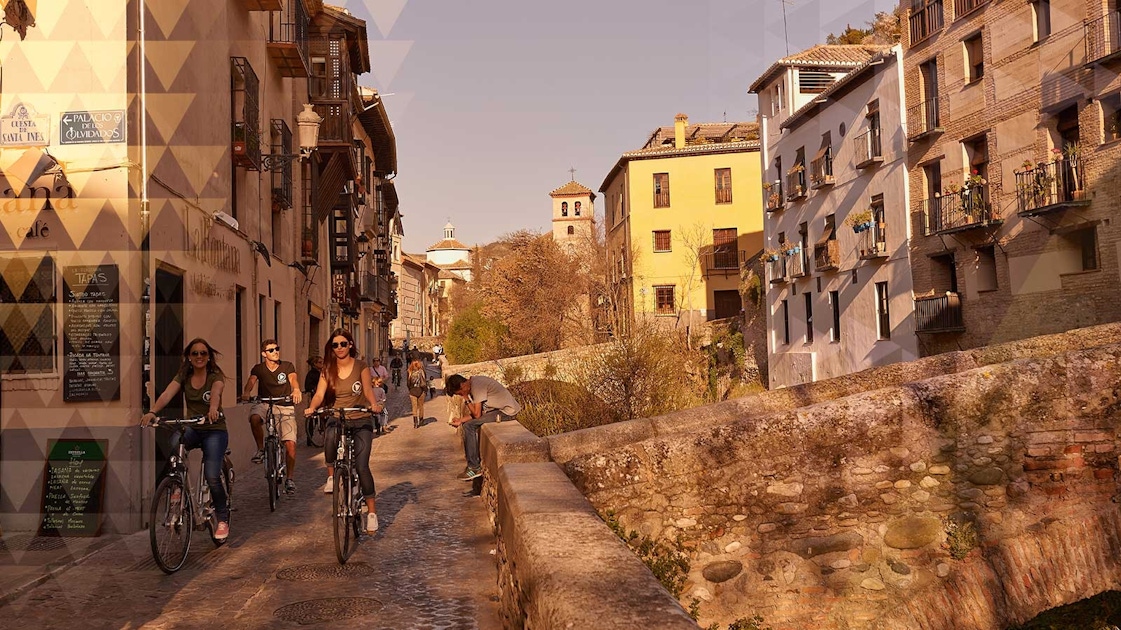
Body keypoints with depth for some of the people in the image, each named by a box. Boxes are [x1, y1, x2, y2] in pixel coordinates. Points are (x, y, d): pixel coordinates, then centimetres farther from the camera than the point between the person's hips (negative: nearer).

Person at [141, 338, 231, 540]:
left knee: (212, 476, -17)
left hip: (214, 429, -3)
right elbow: (167, 394, -14)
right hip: (192, 428, 3)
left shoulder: (216, 376, -6)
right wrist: (152, 412, -33)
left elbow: (215, 392, -29)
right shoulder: (183, 376, 4)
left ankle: (222, 519, 6)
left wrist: (213, 408, -52)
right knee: (173, 444, -33)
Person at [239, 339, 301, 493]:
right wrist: (246, 392, -39)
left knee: (291, 444, -13)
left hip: (285, 406, 0)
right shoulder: (259, 369, 3)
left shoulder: (287, 366, 1)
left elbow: (293, 378, -17)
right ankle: (261, 449, -11)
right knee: (254, 418, -36)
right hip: (265, 404, 0)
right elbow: (251, 380, -15)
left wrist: (296, 390, -41)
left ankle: (290, 479, 3)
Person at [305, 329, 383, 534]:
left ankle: (371, 511, 0)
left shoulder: (361, 367, -1)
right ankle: (331, 475, -13)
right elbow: (319, 394, -6)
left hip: (361, 421, -1)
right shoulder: (327, 370, 6)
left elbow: (368, 389, -14)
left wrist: (373, 404, -36)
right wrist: (312, 407, -28)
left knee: (362, 466, -11)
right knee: (331, 436, -37)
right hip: (337, 420, 1)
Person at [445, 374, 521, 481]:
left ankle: (474, 468, -8)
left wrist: (467, 399, -8)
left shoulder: (477, 387, -18)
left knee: (469, 426, -14)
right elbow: (476, 413, 13)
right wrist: (461, 420, 5)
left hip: (507, 411, -10)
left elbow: (477, 414, -19)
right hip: (500, 409, 10)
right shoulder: (474, 382, 11)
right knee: (467, 423, 14)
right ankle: (477, 461, 18)